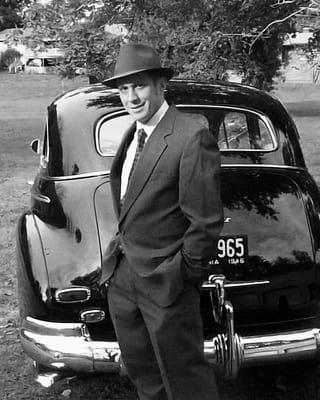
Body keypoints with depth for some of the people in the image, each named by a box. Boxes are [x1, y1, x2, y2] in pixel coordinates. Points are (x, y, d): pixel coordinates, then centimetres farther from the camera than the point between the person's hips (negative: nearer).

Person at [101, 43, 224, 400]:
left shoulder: (192, 139, -20)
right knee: (140, 370, 23)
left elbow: (206, 220, -19)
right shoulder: (133, 134, 7)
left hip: (164, 283, -8)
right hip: (121, 276, 8)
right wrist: (120, 250, 11)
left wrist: (186, 274, -11)